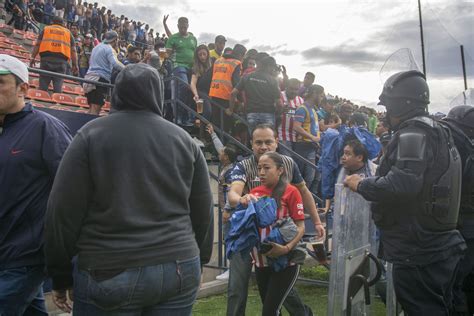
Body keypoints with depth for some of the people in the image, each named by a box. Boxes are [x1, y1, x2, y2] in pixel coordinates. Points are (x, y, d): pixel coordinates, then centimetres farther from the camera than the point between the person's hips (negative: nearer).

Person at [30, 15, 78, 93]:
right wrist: (75, 65, 7)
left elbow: (37, 44, 7)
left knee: (43, 87, 1)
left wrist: (33, 58, 5)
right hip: (61, 60, 0)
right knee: (58, 88, -3)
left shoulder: (45, 29, 19)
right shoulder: (68, 32, 19)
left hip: (46, 58, 0)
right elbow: (73, 50, 9)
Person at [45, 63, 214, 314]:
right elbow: (202, 211, 8)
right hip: (179, 269, 3)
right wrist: (197, 262, 19)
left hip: (108, 273, -2)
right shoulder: (184, 139, 5)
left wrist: (60, 275, 5)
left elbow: (63, 210, -4)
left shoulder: (91, 134, -3)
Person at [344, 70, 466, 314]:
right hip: (441, 248, 10)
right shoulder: (436, 132, 17)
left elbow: (403, 184, -29)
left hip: (419, 254, -10)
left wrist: (362, 185, -15)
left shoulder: (414, 132, -16)